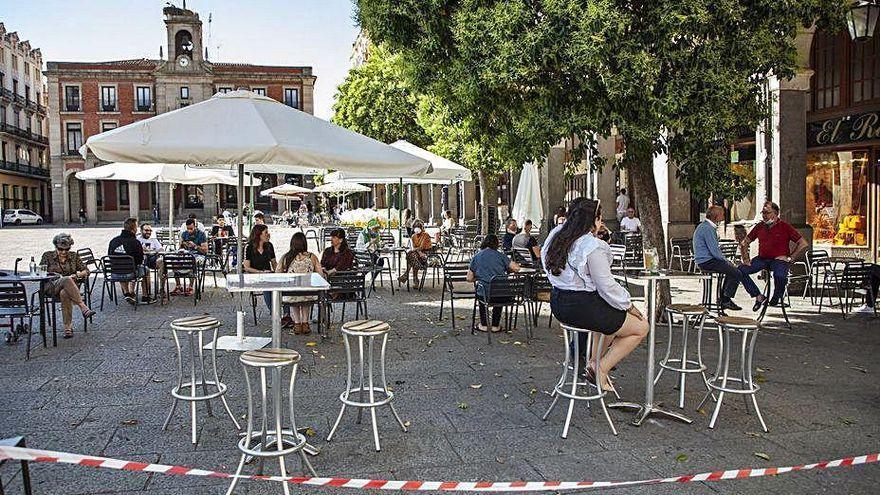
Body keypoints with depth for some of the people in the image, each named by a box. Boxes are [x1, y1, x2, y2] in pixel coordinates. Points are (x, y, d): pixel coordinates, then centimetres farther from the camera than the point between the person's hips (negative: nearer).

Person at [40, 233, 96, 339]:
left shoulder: (74, 256, 17)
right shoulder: (48, 256, 12)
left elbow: (86, 270, 12)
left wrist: (78, 274, -10)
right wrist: (57, 276, -10)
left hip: (71, 286, 1)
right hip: (52, 286, -1)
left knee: (64, 294, -39)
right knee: (67, 280, -39)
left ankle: (68, 327, -38)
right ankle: (83, 307, -47)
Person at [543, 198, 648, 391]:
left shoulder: (556, 235, 3)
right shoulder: (592, 246, -21)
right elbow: (607, 287, -17)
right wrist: (629, 305, -2)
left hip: (558, 303, 9)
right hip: (582, 307, -9)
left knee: (614, 316, 33)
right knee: (641, 327, 5)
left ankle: (593, 361, 30)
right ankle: (601, 369, 4)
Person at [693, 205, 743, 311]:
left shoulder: (704, 226, 16)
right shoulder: (708, 228, -18)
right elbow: (715, 251, -22)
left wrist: (725, 260, 16)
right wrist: (725, 260, -7)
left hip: (703, 260, 11)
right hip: (707, 262, -11)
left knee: (732, 269, 21)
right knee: (737, 274, -12)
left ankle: (723, 298, 22)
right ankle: (726, 301, -2)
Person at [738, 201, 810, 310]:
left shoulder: (785, 226, 0)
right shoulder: (760, 226, 12)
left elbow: (804, 244, -2)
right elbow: (744, 243, 19)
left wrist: (790, 258, -9)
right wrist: (745, 259, 6)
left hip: (779, 259, -4)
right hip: (762, 258, 4)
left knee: (780, 275, -37)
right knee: (740, 270, -20)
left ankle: (776, 298, -5)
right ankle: (758, 296, -9)